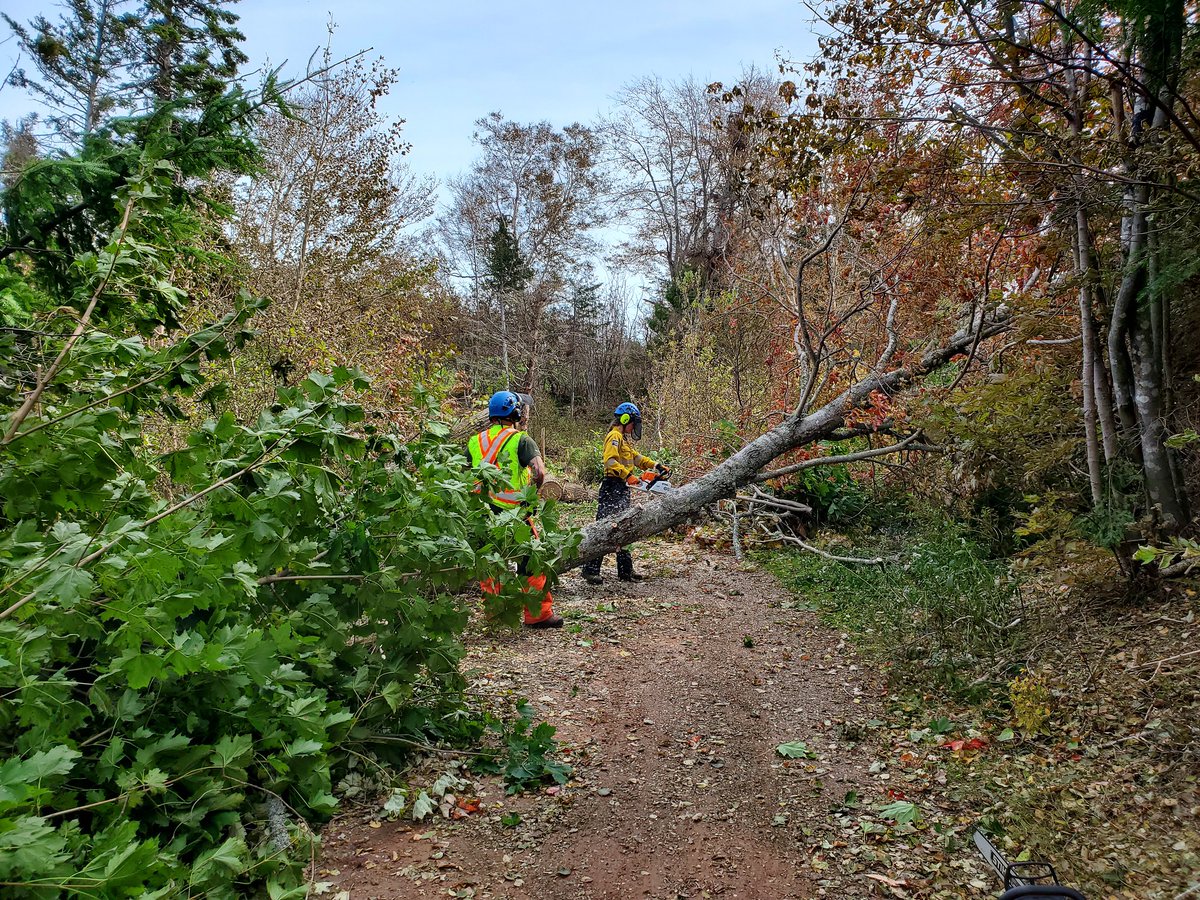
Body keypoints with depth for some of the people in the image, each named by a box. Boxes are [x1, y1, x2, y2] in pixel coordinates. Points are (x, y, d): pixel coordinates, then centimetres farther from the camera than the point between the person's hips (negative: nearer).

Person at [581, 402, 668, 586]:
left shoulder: (623, 439, 21)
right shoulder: (614, 437, -11)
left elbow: (636, 457, 25)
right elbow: (610, 461, -24)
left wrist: (656, 466, 15)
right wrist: (627, 474, -31)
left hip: (622, 490, 11)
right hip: (612, 489, -11)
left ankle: (625, 570, 16)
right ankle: (590, 570, -8)